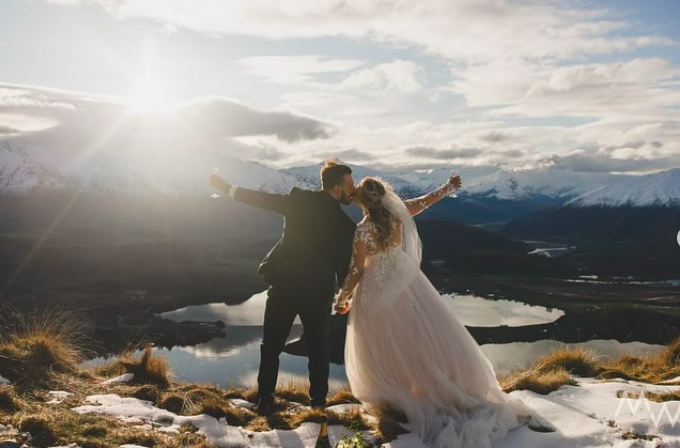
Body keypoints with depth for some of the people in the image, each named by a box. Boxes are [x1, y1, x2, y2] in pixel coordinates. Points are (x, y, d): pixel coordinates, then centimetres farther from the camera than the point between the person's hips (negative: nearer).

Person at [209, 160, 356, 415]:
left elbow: (263, 199, -1)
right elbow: (344, 265, 1)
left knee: (271, 346, 13)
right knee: (318, 350, 17)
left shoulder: (299, 199, -5)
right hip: (318, 292, -1)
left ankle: (265, 401, 15)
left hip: (284, 285, 1)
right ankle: (318, 402, 22)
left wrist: (227, 188, 11)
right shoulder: (346, 225, -7)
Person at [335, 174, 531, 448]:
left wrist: (342, 297, 2)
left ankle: (391, 393, 24)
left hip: (377, 291, -4)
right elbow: (426, 200, 6)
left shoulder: (361, 232, -22)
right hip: (405, 281, 4)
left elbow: (357, 271, -14)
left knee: (384, 344, 12)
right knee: (424, 335, 13)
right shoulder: (397, 213, -11)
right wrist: (449, 186, 24)